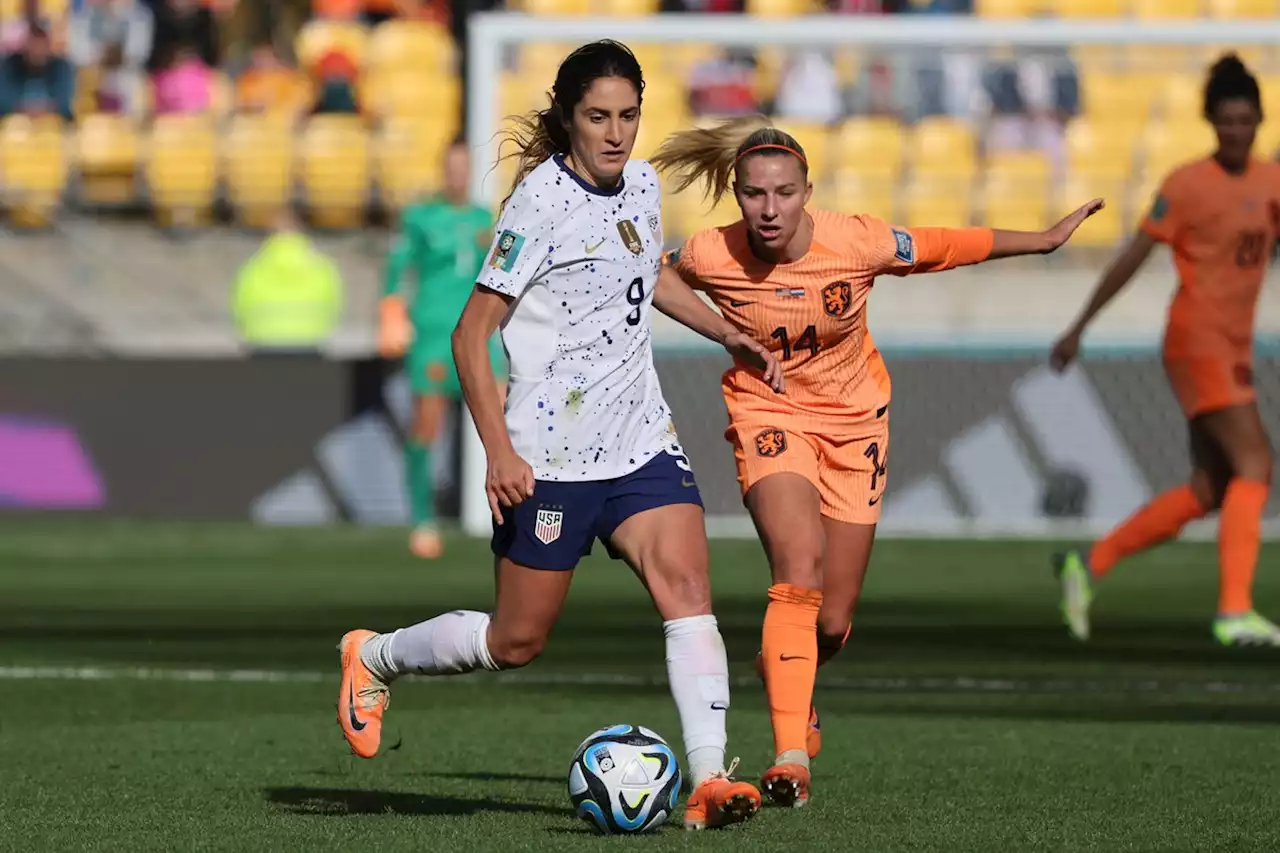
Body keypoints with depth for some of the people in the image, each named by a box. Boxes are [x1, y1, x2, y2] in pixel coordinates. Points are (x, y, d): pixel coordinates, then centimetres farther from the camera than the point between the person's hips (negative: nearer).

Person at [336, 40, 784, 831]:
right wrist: (500, 452, -23)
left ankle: (709, 782, -21)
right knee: (517, 640, 5)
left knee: (688, 589, -16)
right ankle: (374, 657, 30)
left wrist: (728, 333, 21)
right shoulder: (541, 203, -15)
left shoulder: (642, 185, 6)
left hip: (643, 442, 6)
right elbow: (471, 335, -15)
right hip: (551, 459, -5)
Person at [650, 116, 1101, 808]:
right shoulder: (707, 258, -21)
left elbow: (948, 247, -3)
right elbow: (643, 275, 3)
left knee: (832, 624, 5)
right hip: (767, 414, -2)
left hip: (854, 421, 2)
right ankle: (790, 758, -27)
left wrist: (1045, 239, 7)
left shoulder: (858, 244, -20)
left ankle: (786, 676, 42)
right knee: (799, 574, -27)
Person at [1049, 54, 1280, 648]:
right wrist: (1079, 328, -3)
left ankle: (1089, 565, 22)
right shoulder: (1187, 184, -8)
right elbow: (1133, 258, -5)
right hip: (1197, 346, -8)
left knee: (1209, 493, 10)